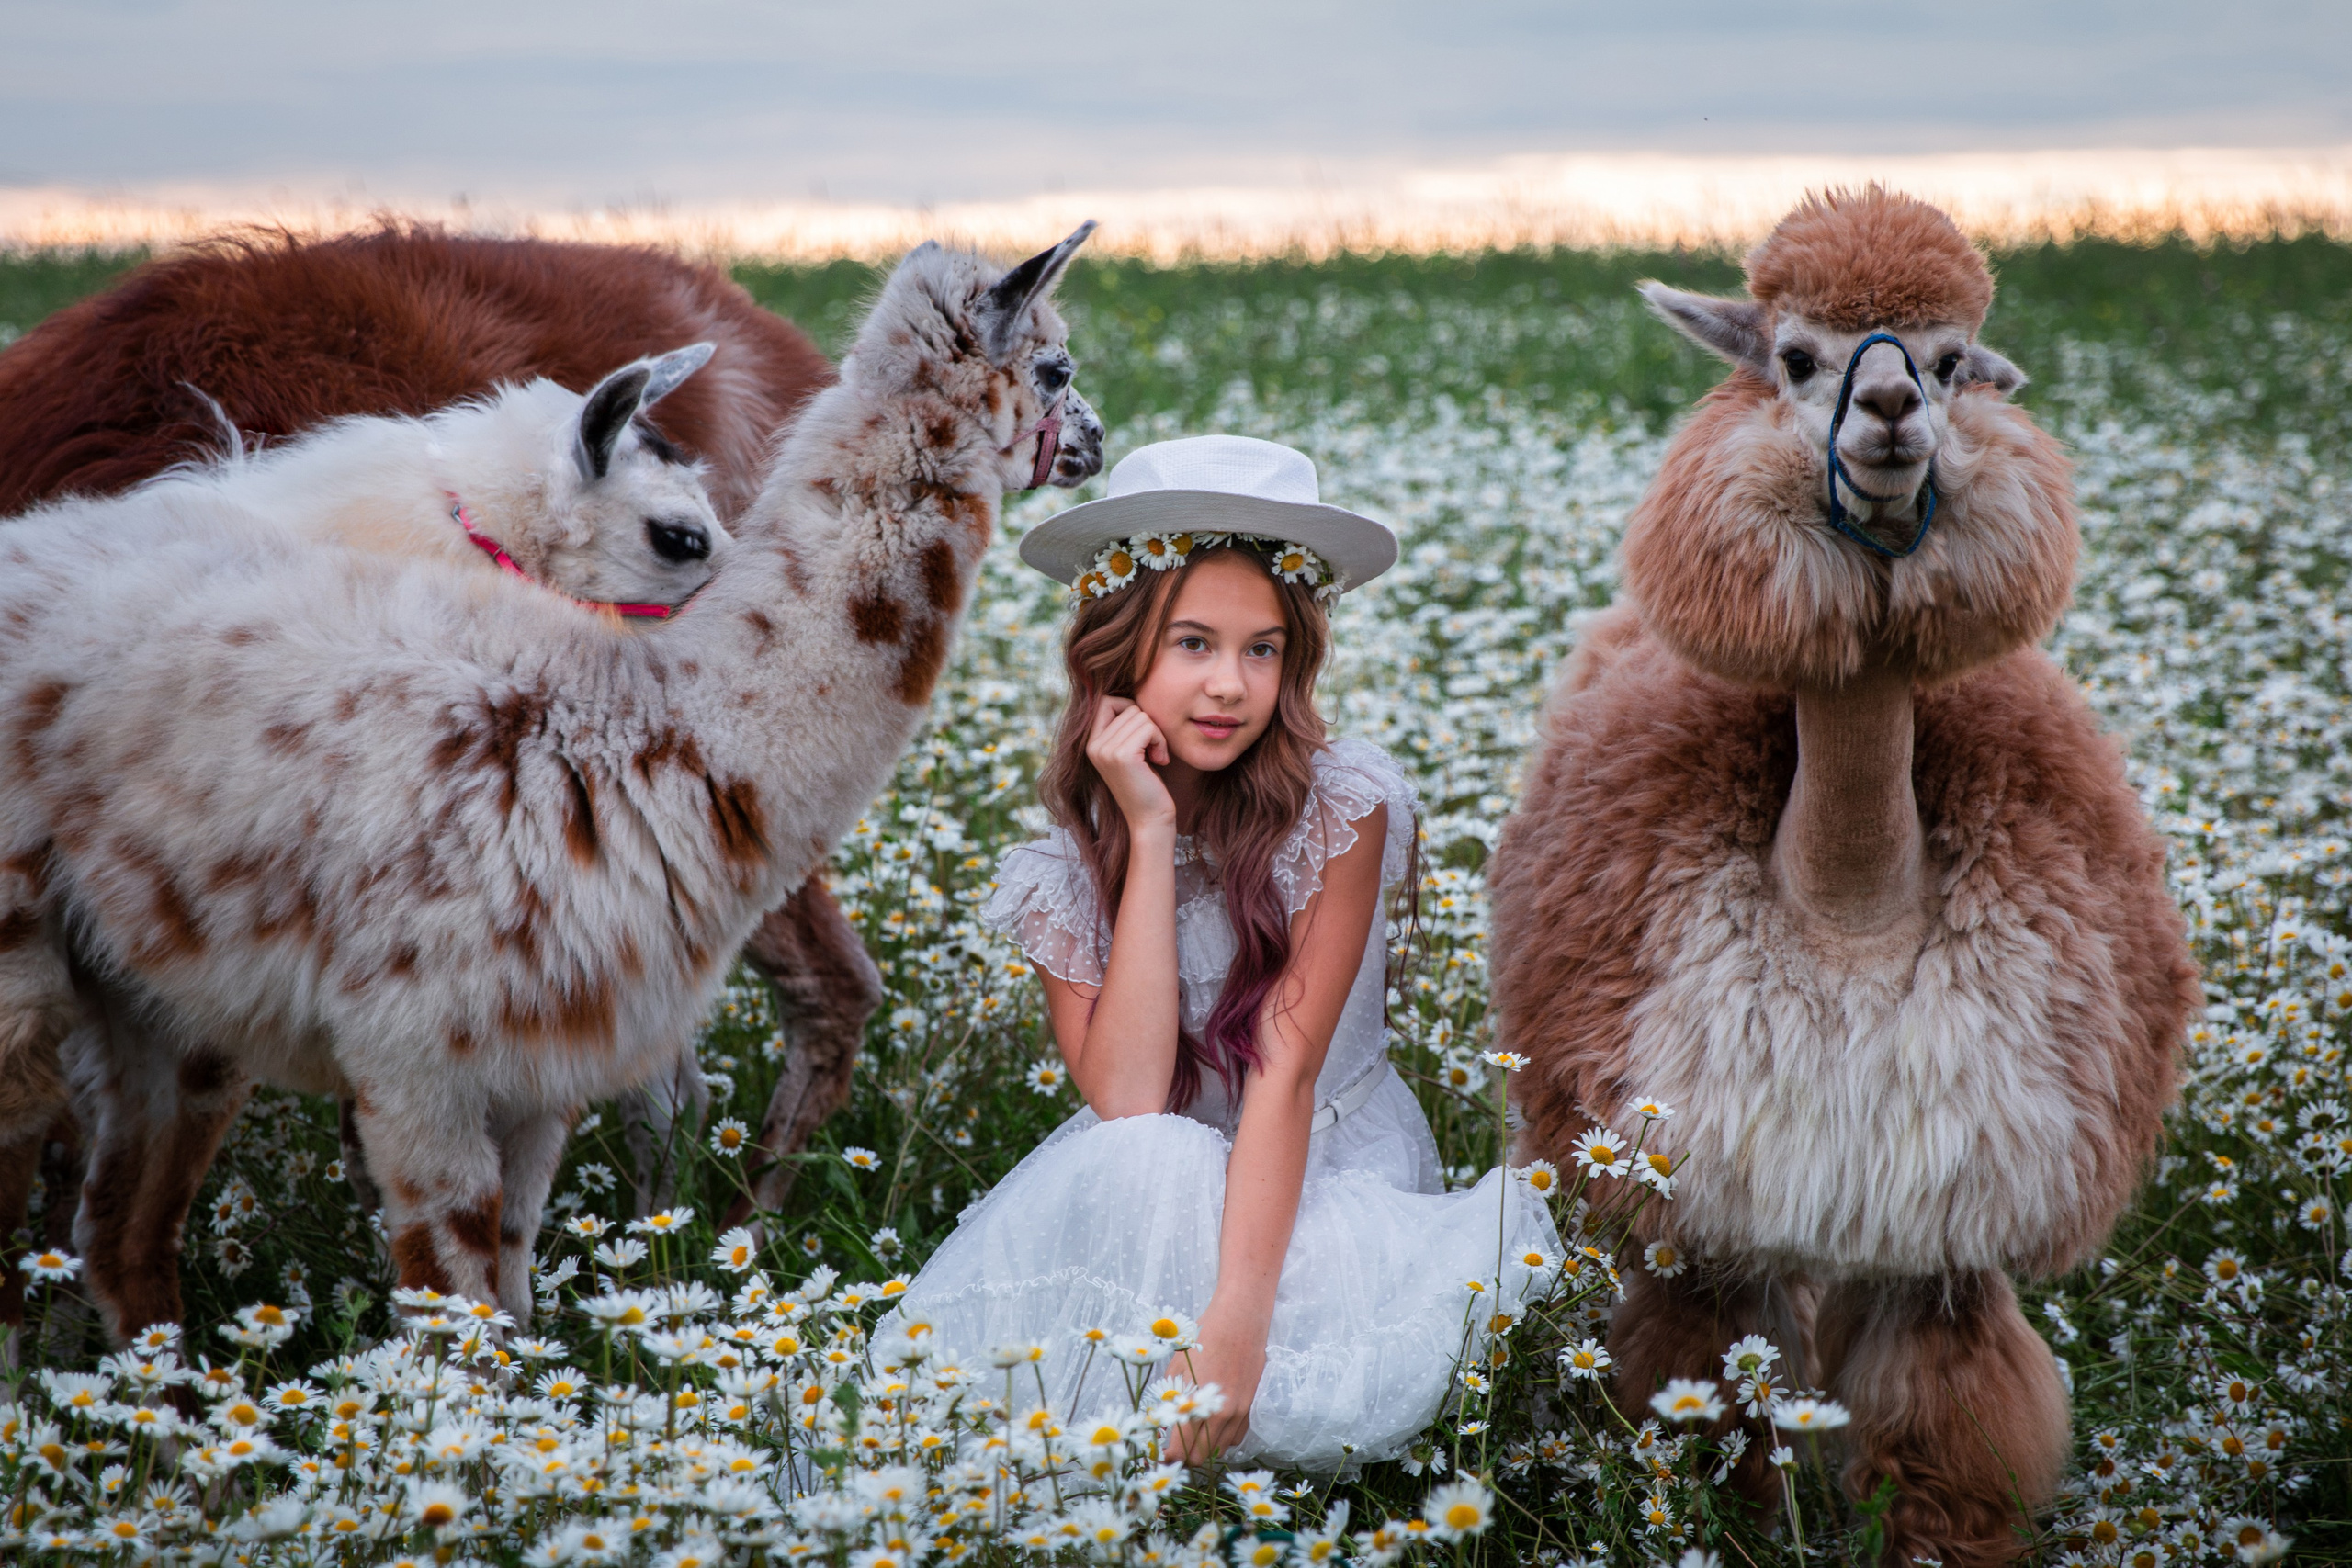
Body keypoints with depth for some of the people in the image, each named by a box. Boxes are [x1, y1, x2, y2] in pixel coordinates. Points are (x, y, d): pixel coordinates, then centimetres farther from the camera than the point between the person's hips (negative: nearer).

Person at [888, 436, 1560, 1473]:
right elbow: (1125, 1097, -20)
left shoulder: (1341, 804, -14)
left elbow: (1286, 1069, -21)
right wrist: (1151, 833, -22)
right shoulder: (1068, 859, -6)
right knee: (1136, 1172, -33)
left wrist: (1238, 1314, -34)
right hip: (1159, 1186, 2)